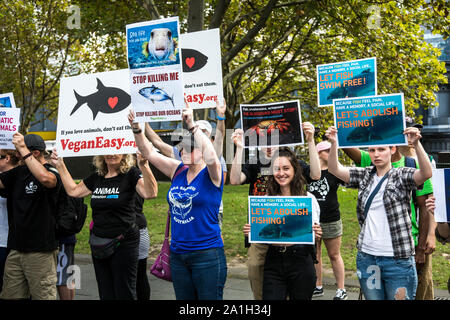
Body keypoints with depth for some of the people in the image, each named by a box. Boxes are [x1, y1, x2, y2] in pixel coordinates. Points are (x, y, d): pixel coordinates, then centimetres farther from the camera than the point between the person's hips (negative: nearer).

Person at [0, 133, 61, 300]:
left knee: (43, 295, -2)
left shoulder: (52, 173, -9)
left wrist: (23, 149, -26)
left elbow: (45, 178, -32)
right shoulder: (18, 172, 14)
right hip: (16, 249, 7)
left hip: (40, 250, -7)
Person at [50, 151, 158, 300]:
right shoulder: (97, 177, 10)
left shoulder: (131, 174, -9)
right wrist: (60, 165, 17)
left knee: (124, 293, 0)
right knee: (106, 294, 13)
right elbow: (73, 190, 18)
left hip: (123, 243, -6)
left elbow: (150, 193, -24)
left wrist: (144, 165, -36)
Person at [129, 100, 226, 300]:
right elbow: (149, 153, 9)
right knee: (184, 299, 14)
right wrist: (136, 129, -4)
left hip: (207, 254, -6)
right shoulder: (178, 171, 9)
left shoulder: (211, 174, -8)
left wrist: (192, 126, -33)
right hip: (178, 254, 6)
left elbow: (211, 156, -30)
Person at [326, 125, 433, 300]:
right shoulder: (365, 175, 8)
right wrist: (333, 143, -15)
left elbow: (426, 173, -22)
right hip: (366, 257, 4)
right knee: (372, 297, 14)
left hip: (398, 259, -4)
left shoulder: (402, 176, -3)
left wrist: (416, 144, -36)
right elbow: (335, 169, 1)